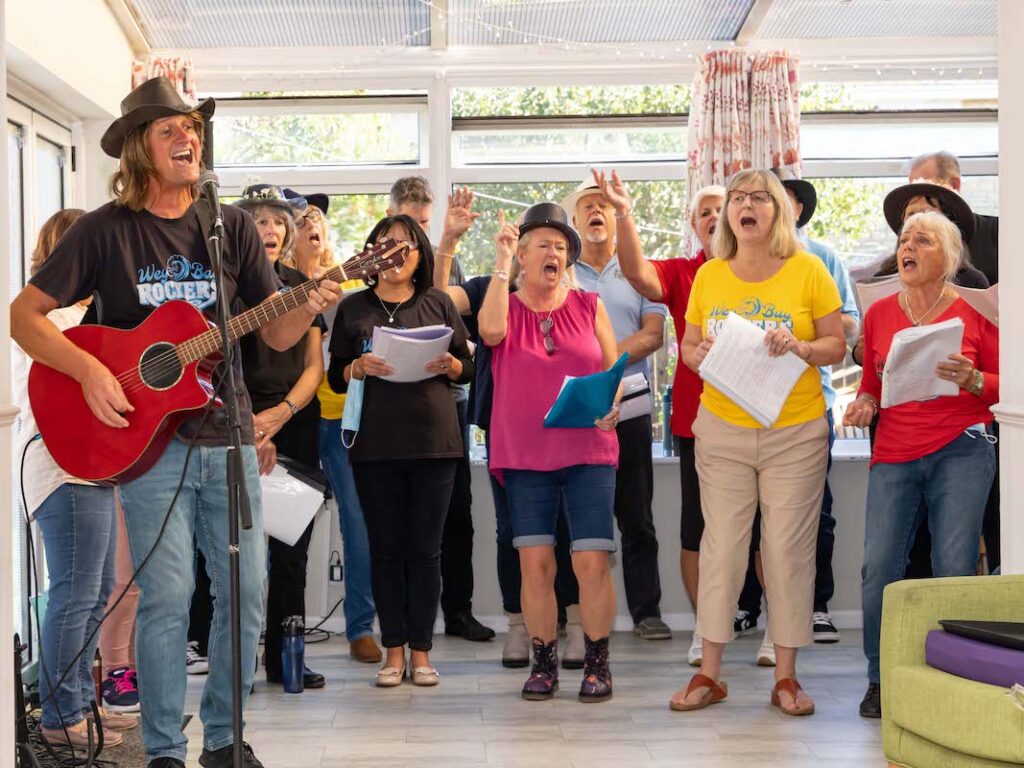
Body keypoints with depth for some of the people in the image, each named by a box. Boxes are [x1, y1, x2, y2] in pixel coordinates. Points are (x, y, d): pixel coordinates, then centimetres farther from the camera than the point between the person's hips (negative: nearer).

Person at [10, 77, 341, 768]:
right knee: (167, 596, -5)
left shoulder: (232, 225, 8)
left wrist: (309, 309, -13)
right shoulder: (106, 229, 0)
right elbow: (25, 315, -2)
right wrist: (87, 370, -16)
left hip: (229, 438, 3)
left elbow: (275, 335, 8)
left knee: (247, 592, 4)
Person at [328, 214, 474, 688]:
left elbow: (468, 368, 10)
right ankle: (393, 650, 11)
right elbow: (335, 377, 9)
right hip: (375, 444, 0)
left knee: (425, 548, 1)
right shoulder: (353, 308, 10)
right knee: (385, 547, 3)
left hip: (433, 440, 0)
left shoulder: (438, 303, 11)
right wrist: (359, 368, -12)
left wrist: (448, 365, -11)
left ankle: (420, 649, 8)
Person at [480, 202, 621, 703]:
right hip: (525, 453, 0)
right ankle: (543, 663, 12)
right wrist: (501, 263, -13)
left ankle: (596, 663, 7)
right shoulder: (507, 308, 7)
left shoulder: (588, 306, 10)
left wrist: (611, 405, -11)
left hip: (588, 451, 0)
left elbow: (614, 371, 10)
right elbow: (490, 331, -17)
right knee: (535, 563, 0)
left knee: (592, 562, -6)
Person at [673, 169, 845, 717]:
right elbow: (688, 345, 10)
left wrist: (802, 347, -21)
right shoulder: (709, 275, 4)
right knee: (721, 544, 3)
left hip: (796, 432, -2)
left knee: (789, 548, 1)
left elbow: (837, 345, -1)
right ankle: (709, 674, 11)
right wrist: (699, 356, -13)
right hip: (722, 429, 2)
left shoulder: (808, 270, -4)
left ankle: (786, 677, 11)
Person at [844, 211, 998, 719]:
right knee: (879, 566, -7)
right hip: (893, 456, 2)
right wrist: (864, 404, 0)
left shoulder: (974, 311, 2)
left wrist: (972, 381, -14)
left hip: (961, 451, -2)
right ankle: (880, 680, 9)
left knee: (955, 569, -7)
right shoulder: (879, 313, 10)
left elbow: (1004, 383, 6)